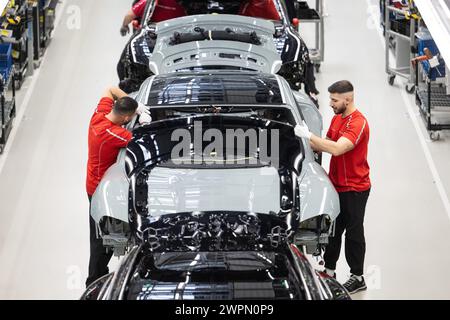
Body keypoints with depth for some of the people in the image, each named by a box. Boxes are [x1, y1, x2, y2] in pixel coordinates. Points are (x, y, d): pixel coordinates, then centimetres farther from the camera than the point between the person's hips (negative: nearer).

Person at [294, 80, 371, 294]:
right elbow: (326, 145, 15)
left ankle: (358, 278, 12)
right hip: (336, 186, 8)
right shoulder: (337, 118, 8)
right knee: (332, 229, 15)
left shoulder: (358, 123, -22)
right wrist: (308, 143, -3)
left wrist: (309, 136, -31)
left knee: (353, 232, 2)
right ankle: (329, 271, 27)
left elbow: (337, 149, -33)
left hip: (354, 189, -8)